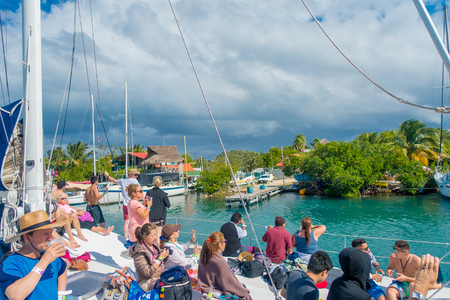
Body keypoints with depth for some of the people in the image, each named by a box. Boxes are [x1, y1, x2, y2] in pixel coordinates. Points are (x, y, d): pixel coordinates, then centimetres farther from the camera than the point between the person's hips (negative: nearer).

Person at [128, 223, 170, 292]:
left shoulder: (154, 244, 6)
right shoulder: (139, 252, -16)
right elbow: (147, 273, -20)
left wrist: (165, 256, 0)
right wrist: (160, 258, -19)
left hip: (160, 277, 8)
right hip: (147, 283, -8)